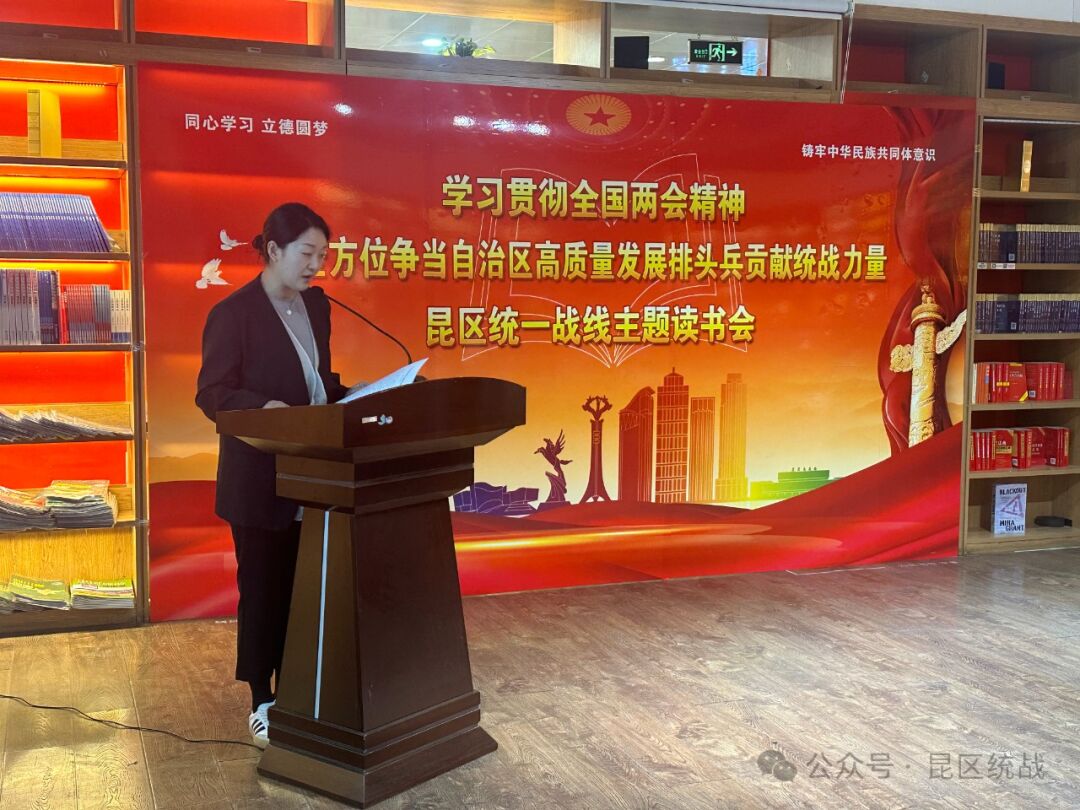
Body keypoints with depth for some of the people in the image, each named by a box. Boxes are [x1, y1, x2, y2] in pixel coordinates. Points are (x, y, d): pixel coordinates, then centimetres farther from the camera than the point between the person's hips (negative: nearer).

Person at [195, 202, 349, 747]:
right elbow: (212, 394, -14)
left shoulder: (316, 304, 9)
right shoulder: (233, 313, -11)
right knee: (262, 589, 5)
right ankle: (262, 703, 17)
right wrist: (266, 407, -30)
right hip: (259, 480, -6)